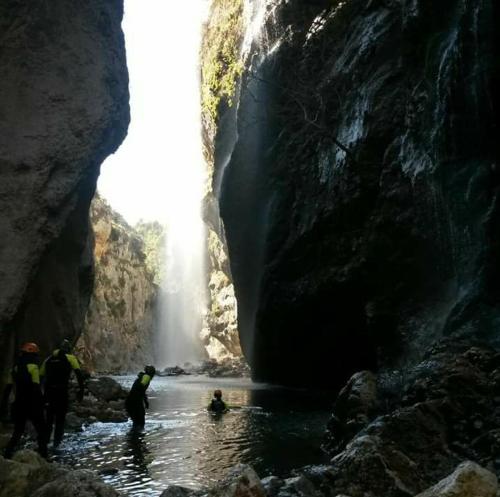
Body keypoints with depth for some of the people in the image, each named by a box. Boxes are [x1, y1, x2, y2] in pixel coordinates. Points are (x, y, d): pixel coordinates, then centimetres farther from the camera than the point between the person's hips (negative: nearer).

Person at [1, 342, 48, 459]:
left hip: (19, 404, 6)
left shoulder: (15, 367, 9)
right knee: (41, 430, 5)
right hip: (31, 404, -6)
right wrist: (41, 403, -11)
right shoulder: (33, 367, -12)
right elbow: (36, 387, -16)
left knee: (18, 431, 19)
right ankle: (43, 456, 2)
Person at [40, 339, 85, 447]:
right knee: (60, 418, 7)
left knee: (49, 417, 18)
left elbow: (41, 376, 15)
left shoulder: (48, 359, 16)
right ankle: (57, 442, 3)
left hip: (49, 392, 4)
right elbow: (79, 375, -6)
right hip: (62, 391, -4)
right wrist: (81, 390, -4)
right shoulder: (70, 358, 4)